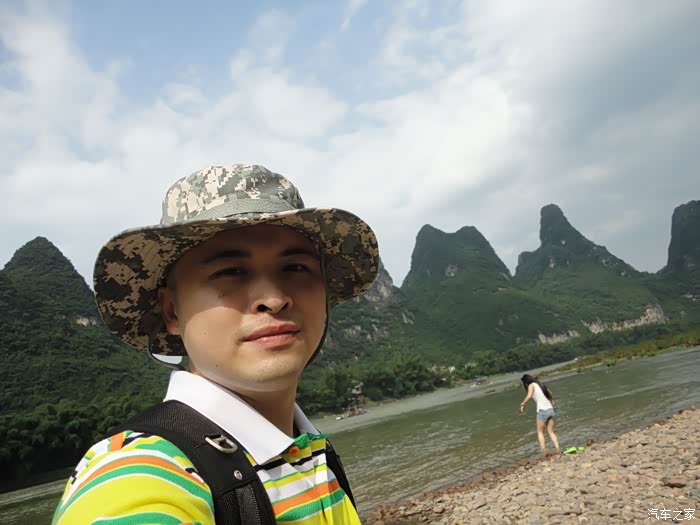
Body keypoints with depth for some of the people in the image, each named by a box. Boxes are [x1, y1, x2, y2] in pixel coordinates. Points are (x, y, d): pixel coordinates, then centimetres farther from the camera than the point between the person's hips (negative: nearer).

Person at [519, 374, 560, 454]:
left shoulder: (532, 385, -1)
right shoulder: (541, 384, 19)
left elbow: (529, 396, -17)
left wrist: (522, 404, -6)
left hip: (542, 411, -6)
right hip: (550, 410, 6)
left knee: (540, 432, 6)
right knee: (551, 432, 12)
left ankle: (544, 451, -6)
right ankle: (558, 450, -1)